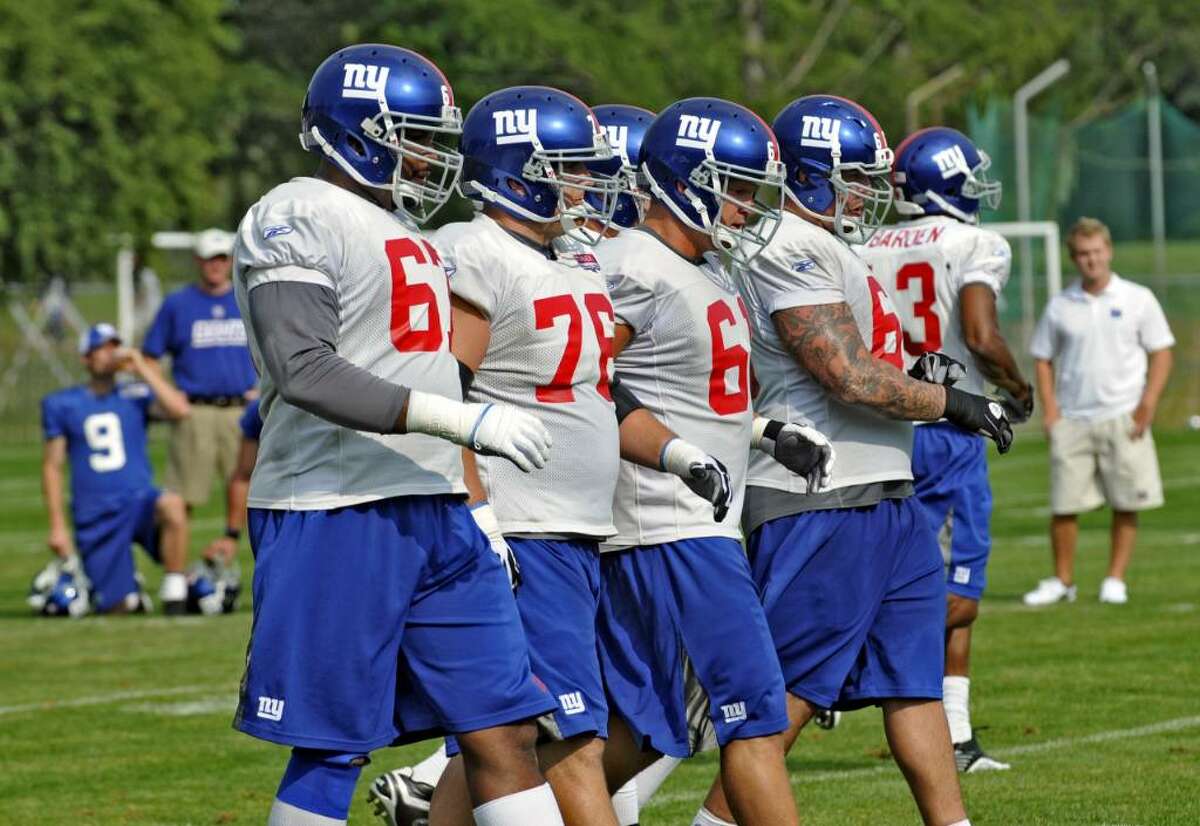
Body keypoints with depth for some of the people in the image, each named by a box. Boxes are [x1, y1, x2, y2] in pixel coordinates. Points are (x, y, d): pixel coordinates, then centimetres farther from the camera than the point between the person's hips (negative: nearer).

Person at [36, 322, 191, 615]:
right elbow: (52, 467, 8)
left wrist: (140, 367, -8)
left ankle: (174, 599, -24)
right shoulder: (61, 404, 8)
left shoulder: (136, 396, 7)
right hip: (95, 518, 0)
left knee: (172, 505, -37)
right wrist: (57, 526, 1)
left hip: (139, 501, 0)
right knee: (116, 609, -7)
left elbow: (178, 409, -13)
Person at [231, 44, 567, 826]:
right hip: (335, 518, -9)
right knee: (332, 750, -2)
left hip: (433, 517, 9)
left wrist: (473, 512, 20)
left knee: (506, 731, 3)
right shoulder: (299, 220, -10)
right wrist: (462, 419, -27)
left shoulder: (403, 228, 19)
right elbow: (306, 374, -23)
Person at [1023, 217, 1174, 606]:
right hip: (1072, 420, 1)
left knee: (1126, 504, 0)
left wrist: (1147, 404, -7)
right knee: (1064, 505, 0)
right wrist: (1049, 409, 0)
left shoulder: (1137, 300, 2)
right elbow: (1043, 359, 12)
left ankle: (1115, 580, 10)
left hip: (1123, 419, -1)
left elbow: (1161, 354, 4)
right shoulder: (1060, 307, 6)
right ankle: (1062, 581, 12)